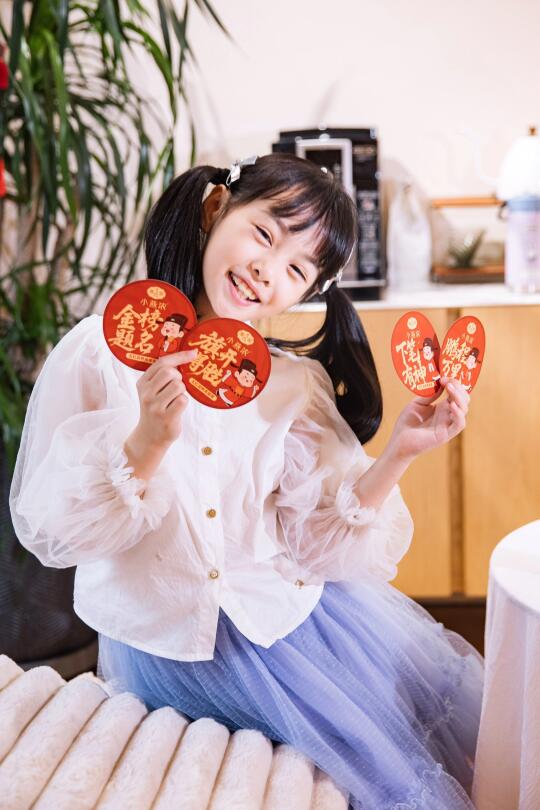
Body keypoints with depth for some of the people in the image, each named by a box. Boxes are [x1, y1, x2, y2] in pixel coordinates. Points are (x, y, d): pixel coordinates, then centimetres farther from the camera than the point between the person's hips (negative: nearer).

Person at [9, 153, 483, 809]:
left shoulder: (299, 383, 1)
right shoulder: (101, 352, -8)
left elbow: (319, 543, -6)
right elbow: (48, 533, -12)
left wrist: (397, 454, -19)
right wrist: (147, 443, -27)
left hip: (290, 603, 4)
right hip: (166, 635, -3)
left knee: (456, 698, -8)